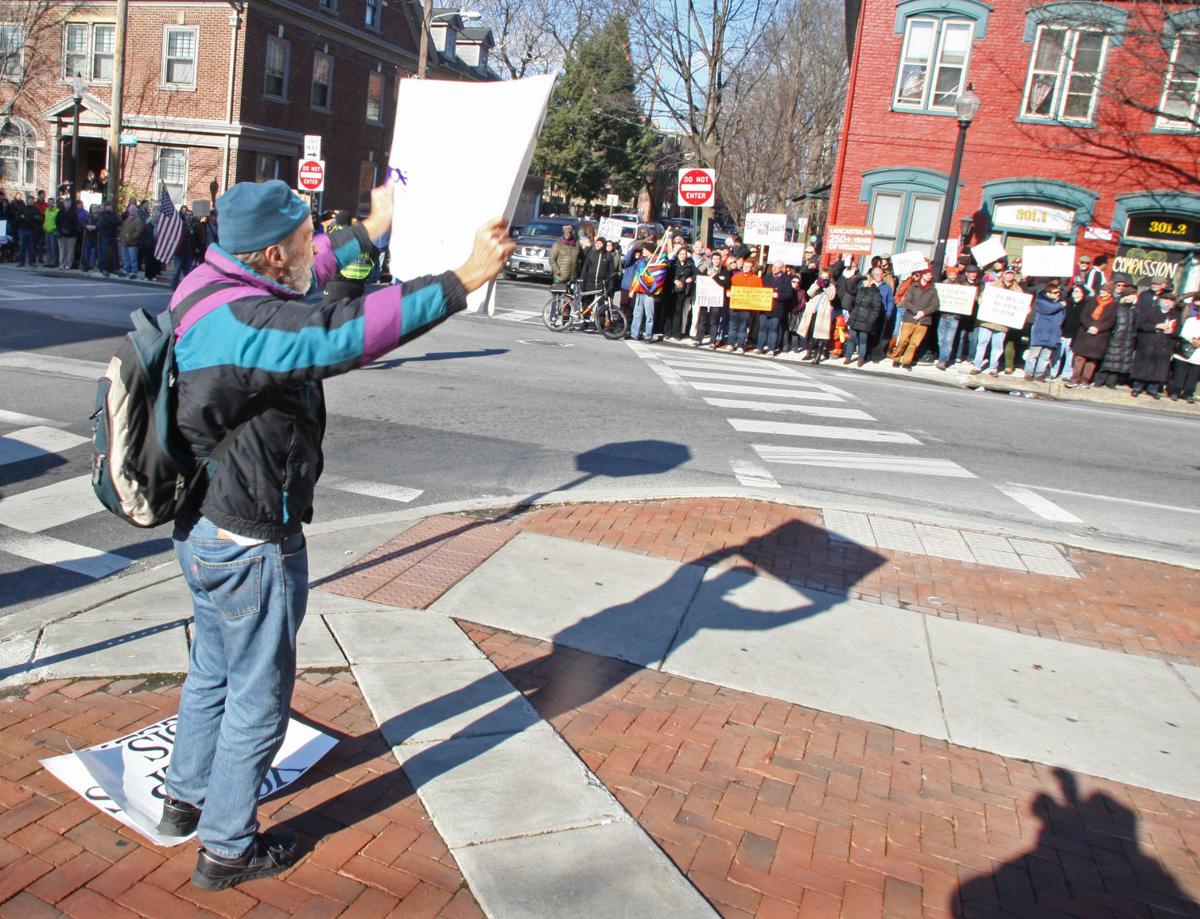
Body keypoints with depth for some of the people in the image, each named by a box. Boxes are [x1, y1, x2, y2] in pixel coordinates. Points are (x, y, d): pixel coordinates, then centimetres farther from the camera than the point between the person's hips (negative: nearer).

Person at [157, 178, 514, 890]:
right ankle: (228, 848, 28)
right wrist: (463, 280, -38)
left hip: (204, 526, 10)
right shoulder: (249, 323, -29)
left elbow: (306, 272, 17)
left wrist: (371, 229, 25)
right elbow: (347, 331, -41)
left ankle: (187, 798, 48)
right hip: (253, 544, -10)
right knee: (259, 695, 9)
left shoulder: (210, 287, 1)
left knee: (214, 669, 27)